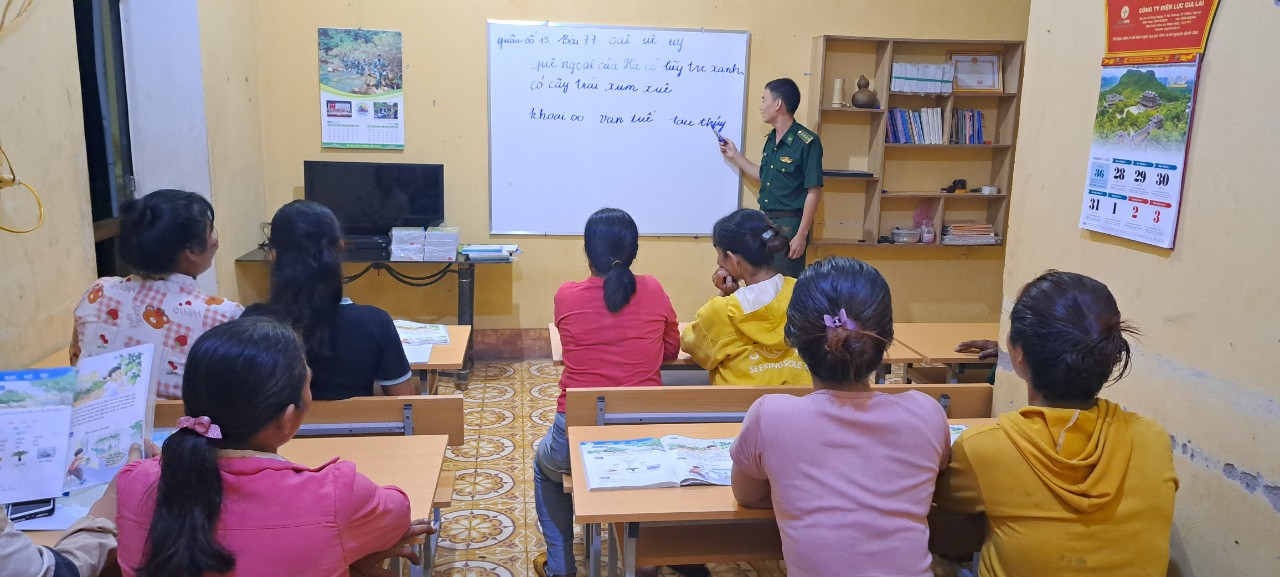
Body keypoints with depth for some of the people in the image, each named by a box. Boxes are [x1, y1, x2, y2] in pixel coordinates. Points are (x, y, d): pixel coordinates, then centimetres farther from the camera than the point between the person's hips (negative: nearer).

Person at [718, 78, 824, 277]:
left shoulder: (807, 142, -16)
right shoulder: (771, 139, 9)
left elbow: (813, 191, -17)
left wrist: (801, 235, -19)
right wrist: (735, 156, 18)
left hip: (789, 224, -8)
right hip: (764, 222, 8)